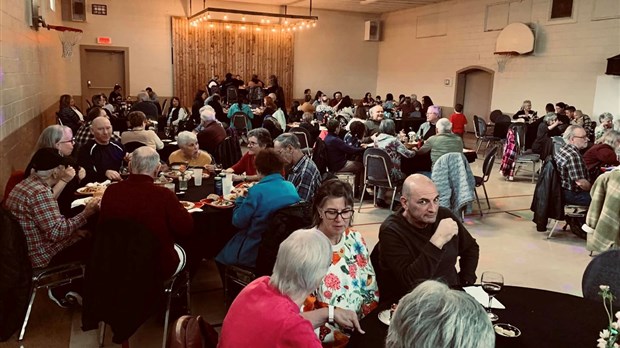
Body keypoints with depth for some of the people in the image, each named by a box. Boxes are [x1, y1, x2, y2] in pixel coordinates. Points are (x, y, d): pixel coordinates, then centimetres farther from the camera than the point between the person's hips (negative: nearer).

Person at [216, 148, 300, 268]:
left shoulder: (257, 191, -23)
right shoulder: (291, 187, -5)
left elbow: (238, 222, -14)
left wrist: (240, 199, 2)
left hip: (255, 253, -6)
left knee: (221, 257, 20)